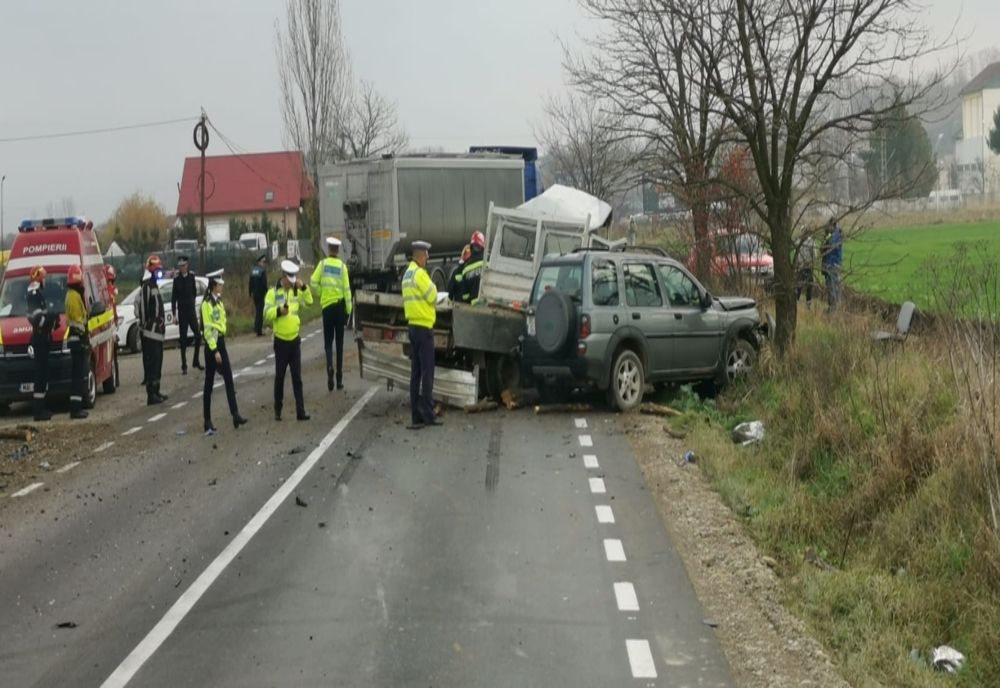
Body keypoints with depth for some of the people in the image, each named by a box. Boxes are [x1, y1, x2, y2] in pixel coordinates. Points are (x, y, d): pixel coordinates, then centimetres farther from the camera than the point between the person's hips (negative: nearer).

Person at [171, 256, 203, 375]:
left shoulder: (191, 276, 1)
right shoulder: (177, 278, -6)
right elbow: (173, 297, -5)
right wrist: (174, 314, -7)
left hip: (191, 309, 2)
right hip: (182, 311, -2)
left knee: (198, 335, 1)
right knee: (183, 338, 0)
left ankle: (196, 361, 17)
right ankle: (184, 366, 4)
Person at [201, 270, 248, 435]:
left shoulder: (219, 301, 12)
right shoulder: (207, 304, -15)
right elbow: (207, 329, -17)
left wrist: (220, 348, 16)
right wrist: (214, 351, -20)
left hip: (221, 342, 8)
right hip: (212, 344, -8)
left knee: (229, 381, 2)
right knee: (209, 384, 0)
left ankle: (235, 415, 0)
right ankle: (207, 422, 7)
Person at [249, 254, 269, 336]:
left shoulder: (253, 270, 4)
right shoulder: (263, 270, -17)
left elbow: (250, 283, 8)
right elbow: (264, 283, -19)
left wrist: (251, 293, 16)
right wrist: (266, 292, -10)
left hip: (255, 293, 7)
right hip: (261, 293, -7)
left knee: (257, 311, 21)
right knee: (260, 312, 0)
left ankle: (256, 328, 24)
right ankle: (259, 331, 3)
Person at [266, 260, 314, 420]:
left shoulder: (296, 291, 7)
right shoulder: (273, 292, -7)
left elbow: (309, 301, -4)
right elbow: (266, 313, -12)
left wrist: (304, 288, -16)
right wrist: (278, 310, -29)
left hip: (295, 339, 4)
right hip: (280, 340, -3)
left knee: (297, 377, 2)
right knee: (279, 377, 4)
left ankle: (300, 411, 1)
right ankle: (277, 410, 14)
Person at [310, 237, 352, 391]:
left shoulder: (323, 264, -1)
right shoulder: (342, 266, -2)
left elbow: (313, 283, -8)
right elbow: (347, 289, -3)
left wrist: (321, 293, 11)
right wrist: (348, 310, 3)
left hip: (326, 305, 0)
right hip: (340, 305, 0)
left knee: (328, 341, 7)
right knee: (339, 342, 8)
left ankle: (330, 367, -20)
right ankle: (339, 378, 9)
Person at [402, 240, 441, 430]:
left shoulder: (407, 274, 16)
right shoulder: (420, 274, -14)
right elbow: (432, 297, -14)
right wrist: (433, 287, 3)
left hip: (412, 325, 9)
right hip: (423, 327, -9)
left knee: (415, 373, 8)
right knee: (427, 373, -6)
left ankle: (416, 415, 9)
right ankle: (427, 414, -6)